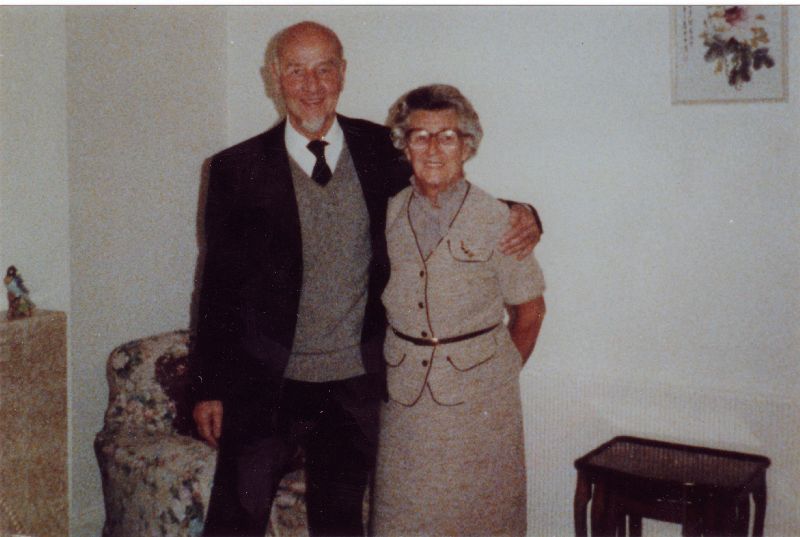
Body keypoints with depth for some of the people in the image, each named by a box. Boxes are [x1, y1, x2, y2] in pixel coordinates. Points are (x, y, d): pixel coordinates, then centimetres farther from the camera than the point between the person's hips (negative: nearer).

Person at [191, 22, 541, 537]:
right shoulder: (237, 170, -5)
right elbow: (219, 285, -1)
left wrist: (519, 216, -8)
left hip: (355, 383, 2)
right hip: (267, 385, -2)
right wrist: (210, 387, 0)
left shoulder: (380, 151, 0)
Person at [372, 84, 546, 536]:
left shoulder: (496, 220, -7)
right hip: (403, 394, 3)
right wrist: (393, 368, 6)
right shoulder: (389, 216, 3)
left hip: (478, 396, -3)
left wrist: (497, 375, 5)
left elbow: (530, 309, 1)